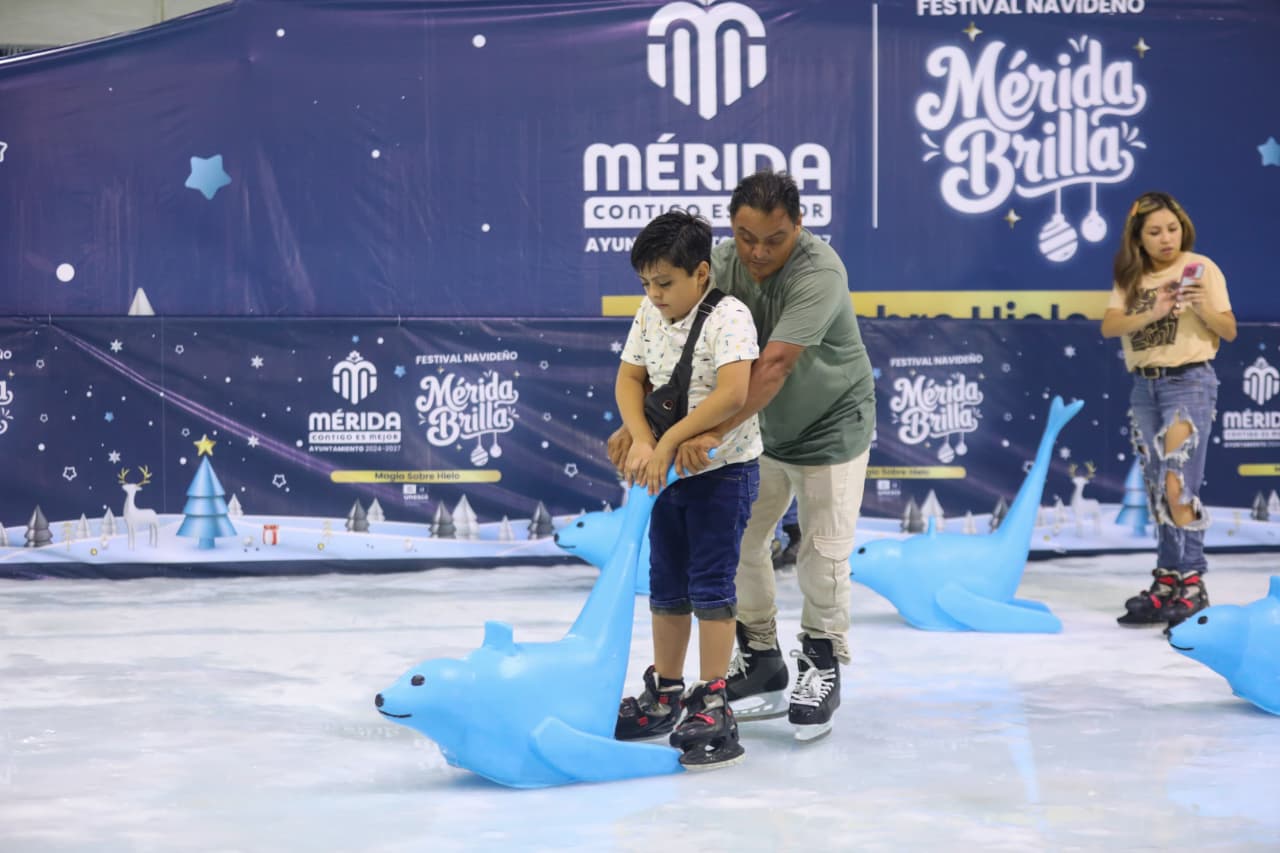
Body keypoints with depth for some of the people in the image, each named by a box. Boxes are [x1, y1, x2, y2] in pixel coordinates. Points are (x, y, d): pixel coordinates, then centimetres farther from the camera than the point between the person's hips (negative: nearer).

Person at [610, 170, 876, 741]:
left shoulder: (819, 273, -31)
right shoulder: (722, 265, -15)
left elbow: (774, 364, -40)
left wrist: (715, 433, -47)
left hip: (830, 430, -5)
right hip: (762, 430, 5)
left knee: (823, 555, -1)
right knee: (738, 541, 6)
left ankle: (821, 670, 17)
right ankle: (761, 666, 20)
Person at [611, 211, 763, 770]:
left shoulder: (729, 318, -19)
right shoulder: (650, 315, 2)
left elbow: (733, 392, -31)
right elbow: (630, 378, 2)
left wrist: (669, 442, -30)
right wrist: (642, 440, -16)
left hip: (723, 469, -7)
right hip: (667, 469, 7)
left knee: (711, 586, -5)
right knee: (667, 587, 14)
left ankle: (712, 705, 1)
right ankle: (665, 696, 27)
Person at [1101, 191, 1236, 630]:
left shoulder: (1201, 268, -3)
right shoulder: (1132, 276, 9)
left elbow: (1229, 331, -3)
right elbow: (1109, 326, -5)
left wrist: (1204, 307, -23)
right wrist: (1152, 313, -21)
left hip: (1189, 382, -5)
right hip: (1144, 386, 5)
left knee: (1178, 486, -13)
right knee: (1157, 490, 8)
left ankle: (1191, 584, -9)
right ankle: (1167, 584, 14)